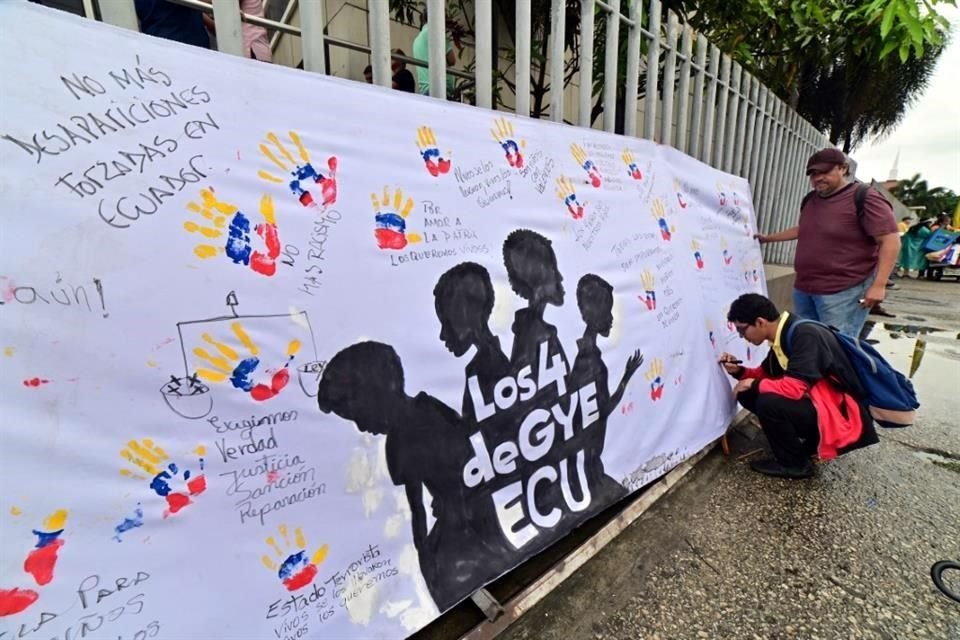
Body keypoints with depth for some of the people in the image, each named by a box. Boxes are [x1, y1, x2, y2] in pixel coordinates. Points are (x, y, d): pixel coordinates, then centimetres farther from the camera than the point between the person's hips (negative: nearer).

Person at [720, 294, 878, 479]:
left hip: (840, 414, -8)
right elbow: (767, 374, 15)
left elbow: (795, 387, -33)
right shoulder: (782, 336, 1)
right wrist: (739, 371, -4)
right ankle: (805, 441, 8)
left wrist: (754, 385, -17)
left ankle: (794, 464, -4)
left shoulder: (805, 335, -25)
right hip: (814, 400, 8)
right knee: (748, 394, -3)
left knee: (768, 402, -29)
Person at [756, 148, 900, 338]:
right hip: (804, 289, 8)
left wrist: (879, 285, -20)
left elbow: (890, 240, -14)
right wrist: (768, 238, 32)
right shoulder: (810, 201, 13)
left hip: (844, 291, -7)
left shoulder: (865, 198, -10)